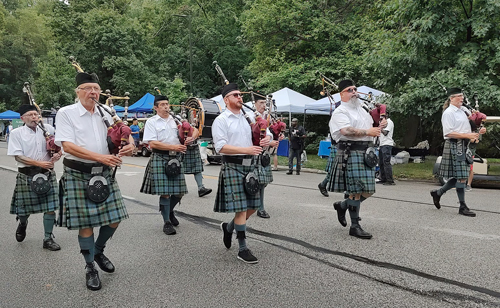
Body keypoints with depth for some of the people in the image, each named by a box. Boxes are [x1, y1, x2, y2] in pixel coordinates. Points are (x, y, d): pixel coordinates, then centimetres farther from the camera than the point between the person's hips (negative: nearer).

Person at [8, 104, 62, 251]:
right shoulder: (16, 133, -2)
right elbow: (18, 156, -9)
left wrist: (56, 155, -8)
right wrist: (39, 163, -19)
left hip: (47, 174, 2)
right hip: (26, 175, -2)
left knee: (50, 207, -1)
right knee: (24, 208, 9)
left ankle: (48, 239, 12)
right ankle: (22, 224, 45)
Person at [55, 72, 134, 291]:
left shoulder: (105, 114, 8)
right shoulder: (66, 113, -5)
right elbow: (67, 145, -16)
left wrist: (129, 144, -9)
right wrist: (100, 157, -24)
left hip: (104, 174, 5)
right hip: (78, 174, -4)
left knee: (113, 219, 6)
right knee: (85, 223, 1)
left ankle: (98, 251, 34)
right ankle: (90, 267, 21)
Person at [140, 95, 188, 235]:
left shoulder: (175, 120, 14)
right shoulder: (151, 122, -1)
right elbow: (152, 144, -11)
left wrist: (187, 139, 1)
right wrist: (173, 147, -16)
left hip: (176, 158, 5)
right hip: (160, 159, -5)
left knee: (179, 192, 5)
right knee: (165, 192, -4)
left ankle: (169, 211, 34)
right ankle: (167, 222, 11)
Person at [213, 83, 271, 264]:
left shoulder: (249, 117, 13)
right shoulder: (221, 120, -6)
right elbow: (221, 147, -15)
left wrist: (267, 138, -2)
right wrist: (247, 150, -23)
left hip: (250, 165, 7)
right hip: (233, 166, -6)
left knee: (253, 206, 9)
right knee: (241, 208, -6)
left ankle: (229, 227, 34)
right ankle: (242, 249, 6)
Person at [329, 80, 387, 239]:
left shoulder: (361, 109, 21)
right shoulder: (340, 112, -6)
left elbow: (371, 127, 29)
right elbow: (346, 131, -22)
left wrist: (379, 125, 7)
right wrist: (368, 132, -17)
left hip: (366, 153, 8)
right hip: (351, 153, -8)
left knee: (368, 191, 8)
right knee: (355, 191, -6)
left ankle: (342, 205, 30)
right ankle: (354, 226, 4)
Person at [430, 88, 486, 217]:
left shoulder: (462, 112, 19)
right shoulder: (448, 113, -8)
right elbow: (448, 133, -16)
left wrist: (477, 133, 8)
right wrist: (468, 135, -20)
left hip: (463, 146, 9)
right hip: (454, 146, -9)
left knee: (460, 176, 9)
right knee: (461, 177, -7)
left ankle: (438, 192, 25)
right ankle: (462, 207, 1)